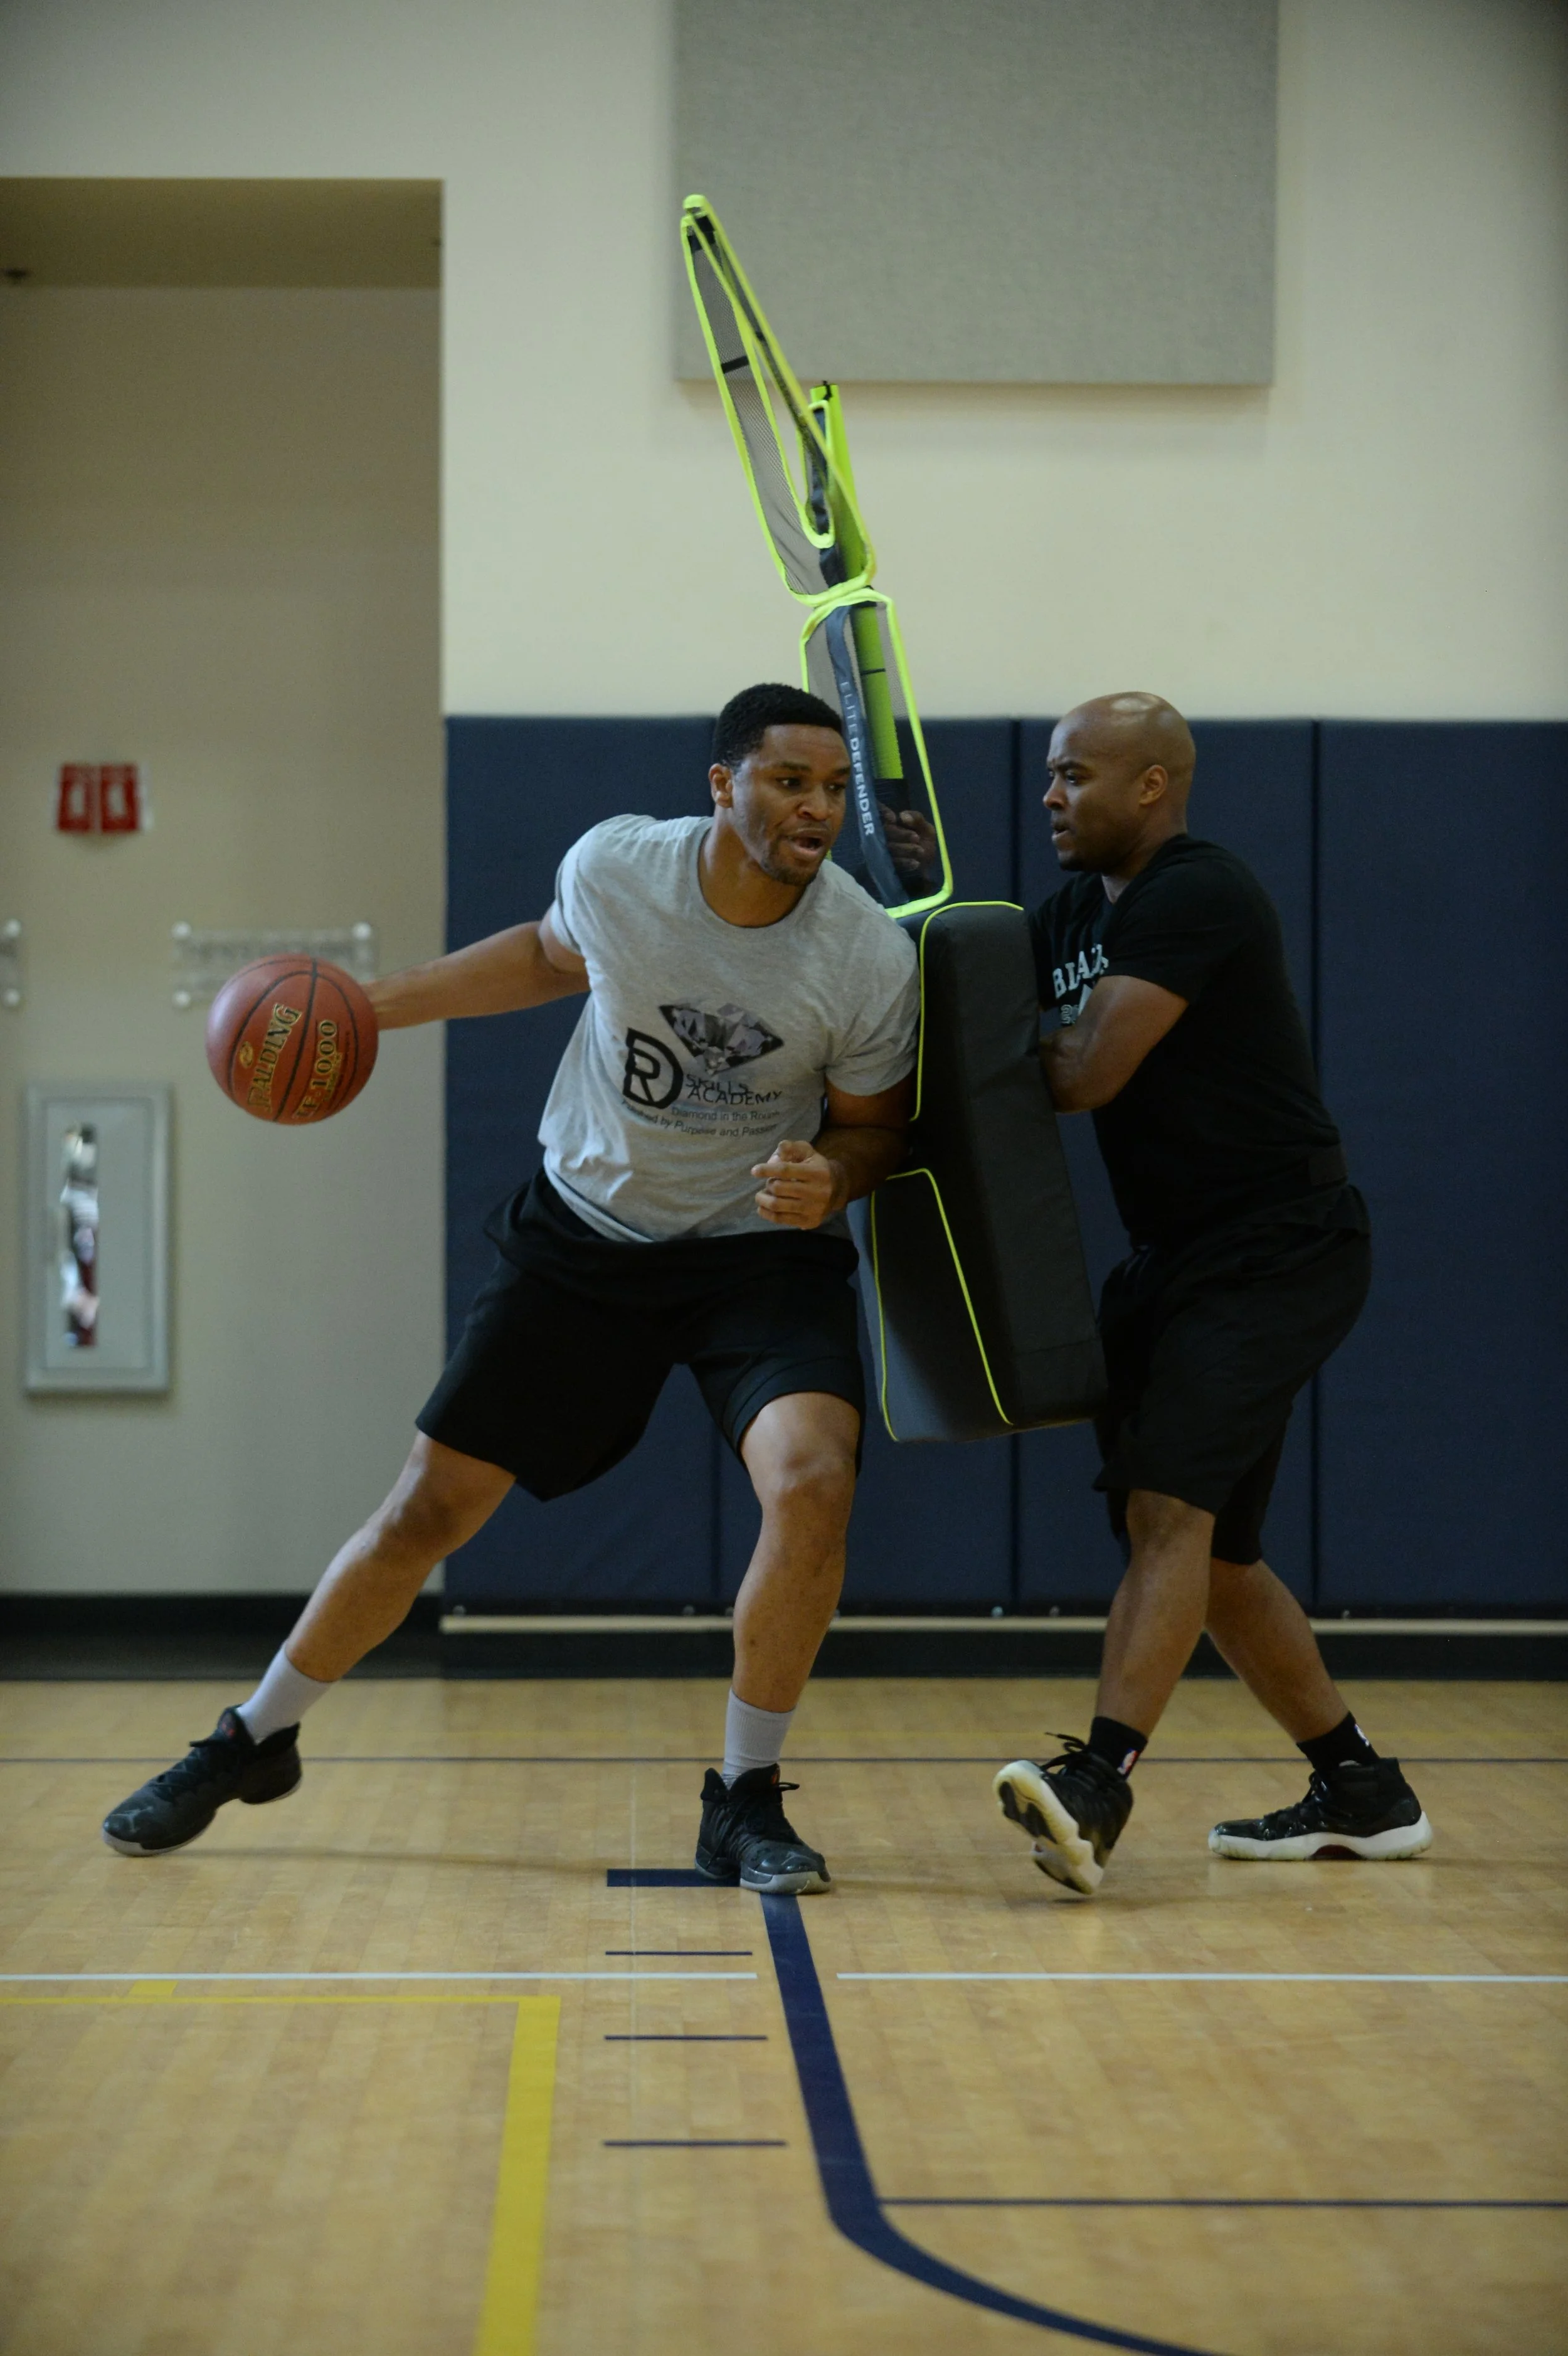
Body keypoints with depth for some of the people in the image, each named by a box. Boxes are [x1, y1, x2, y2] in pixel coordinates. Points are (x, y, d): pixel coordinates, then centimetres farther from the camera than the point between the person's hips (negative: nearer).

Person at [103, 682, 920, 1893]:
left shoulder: (874, 957, -19)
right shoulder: (613, 867, -16)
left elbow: (873, 1125, -2)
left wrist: (832, 1179, -25)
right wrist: (373, 1004, 7)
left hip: (762, 1248, -1)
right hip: (585, 1233, 1)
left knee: (813, 1481, -27)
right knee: (434, 1503, 5)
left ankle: (744, 1802, -7)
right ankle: (254, 1742, 28)